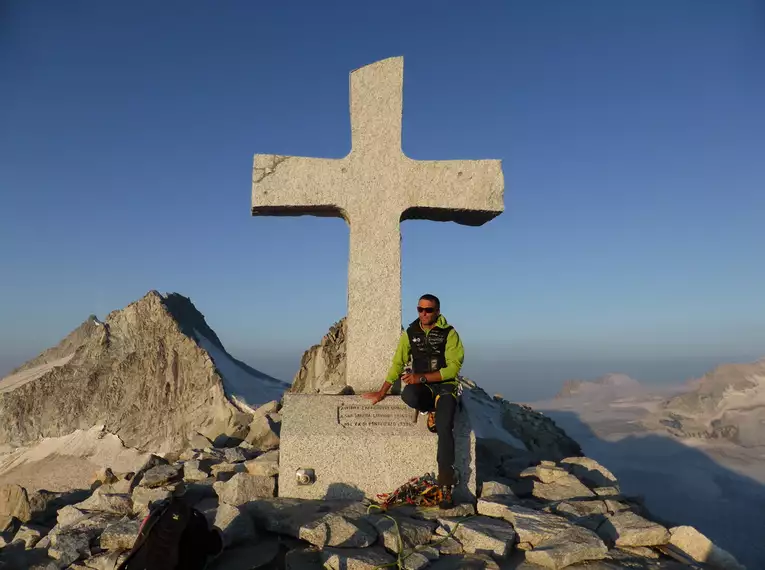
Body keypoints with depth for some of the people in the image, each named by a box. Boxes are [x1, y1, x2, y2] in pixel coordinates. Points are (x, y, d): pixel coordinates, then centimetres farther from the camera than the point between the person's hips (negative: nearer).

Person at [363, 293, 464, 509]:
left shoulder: (449, 334, -7)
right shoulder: (410, 333, 3)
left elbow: (453, 368, -14)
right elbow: (398, 363, 7)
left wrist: (422, 377, -23)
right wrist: (382, 392, 6)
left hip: (445, 386, -2)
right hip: (421, 385, 2)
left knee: (444, 429, -27)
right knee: (408, 396, -36)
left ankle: (445, 487, -18)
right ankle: (432, 410, -2)